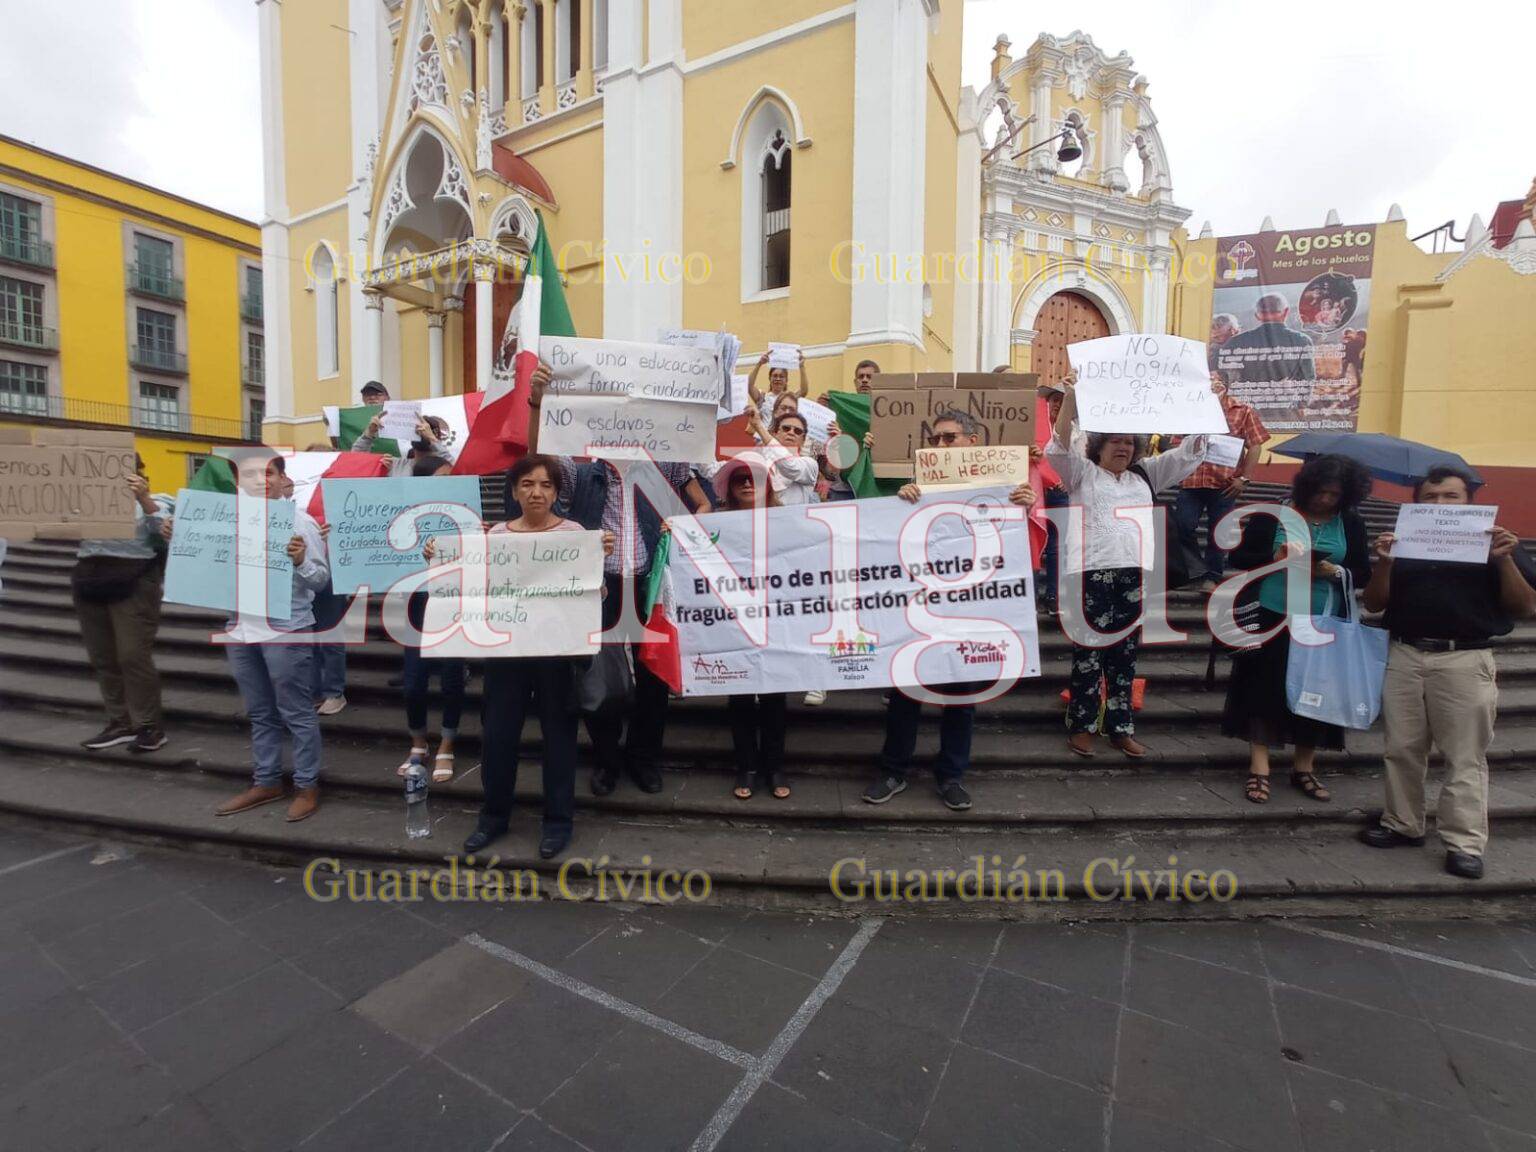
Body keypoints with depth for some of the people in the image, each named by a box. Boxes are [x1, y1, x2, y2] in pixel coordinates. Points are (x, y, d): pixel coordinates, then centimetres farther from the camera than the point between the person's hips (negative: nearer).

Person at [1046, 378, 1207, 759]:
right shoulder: (1082, 473, 7)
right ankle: (1081, 726, 9)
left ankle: (1120, 727, 19)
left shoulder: (1146, 475, 21)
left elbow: (1189, 453, 19)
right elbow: (1058, 448, -9)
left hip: (1135, 572, 5)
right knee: (1088, 650, -1)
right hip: (1092, 570, -5)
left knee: (1125, 653, 10)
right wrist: (1070, 398, -20)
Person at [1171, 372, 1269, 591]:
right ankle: (1194, 570, 16)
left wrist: (1244, 478, -6)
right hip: (1191, 480, 2)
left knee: (1217, 531, 5)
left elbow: (1254, 446, 3)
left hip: (1224, 483, -1)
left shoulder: (1243, 412, 7)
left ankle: (1211, 576, 16)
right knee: (1182, 525, -2)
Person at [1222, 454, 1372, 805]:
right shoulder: (1273, 514, -2)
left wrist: (1334, 571, -15)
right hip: (1272, 617, -2)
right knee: (1265, 689, 1)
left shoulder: (1351, 524, 5)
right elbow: (1239, 557, -1)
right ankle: (1259, 768, 9)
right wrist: (1273, 558, -18)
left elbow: (1363, 574, 4)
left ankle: (1304, 768, 25)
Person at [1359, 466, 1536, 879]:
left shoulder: (1496, 543, 5)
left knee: (1465, 758, 2)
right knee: (1402, 749, 10)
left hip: (1465, 660, -2)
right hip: (1404, 656, 3)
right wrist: (1384, 562, -12)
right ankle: (1403, 825, 23)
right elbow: (1373, 604, 4)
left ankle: (1465, 843, 11)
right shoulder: (1404, 543, 10)